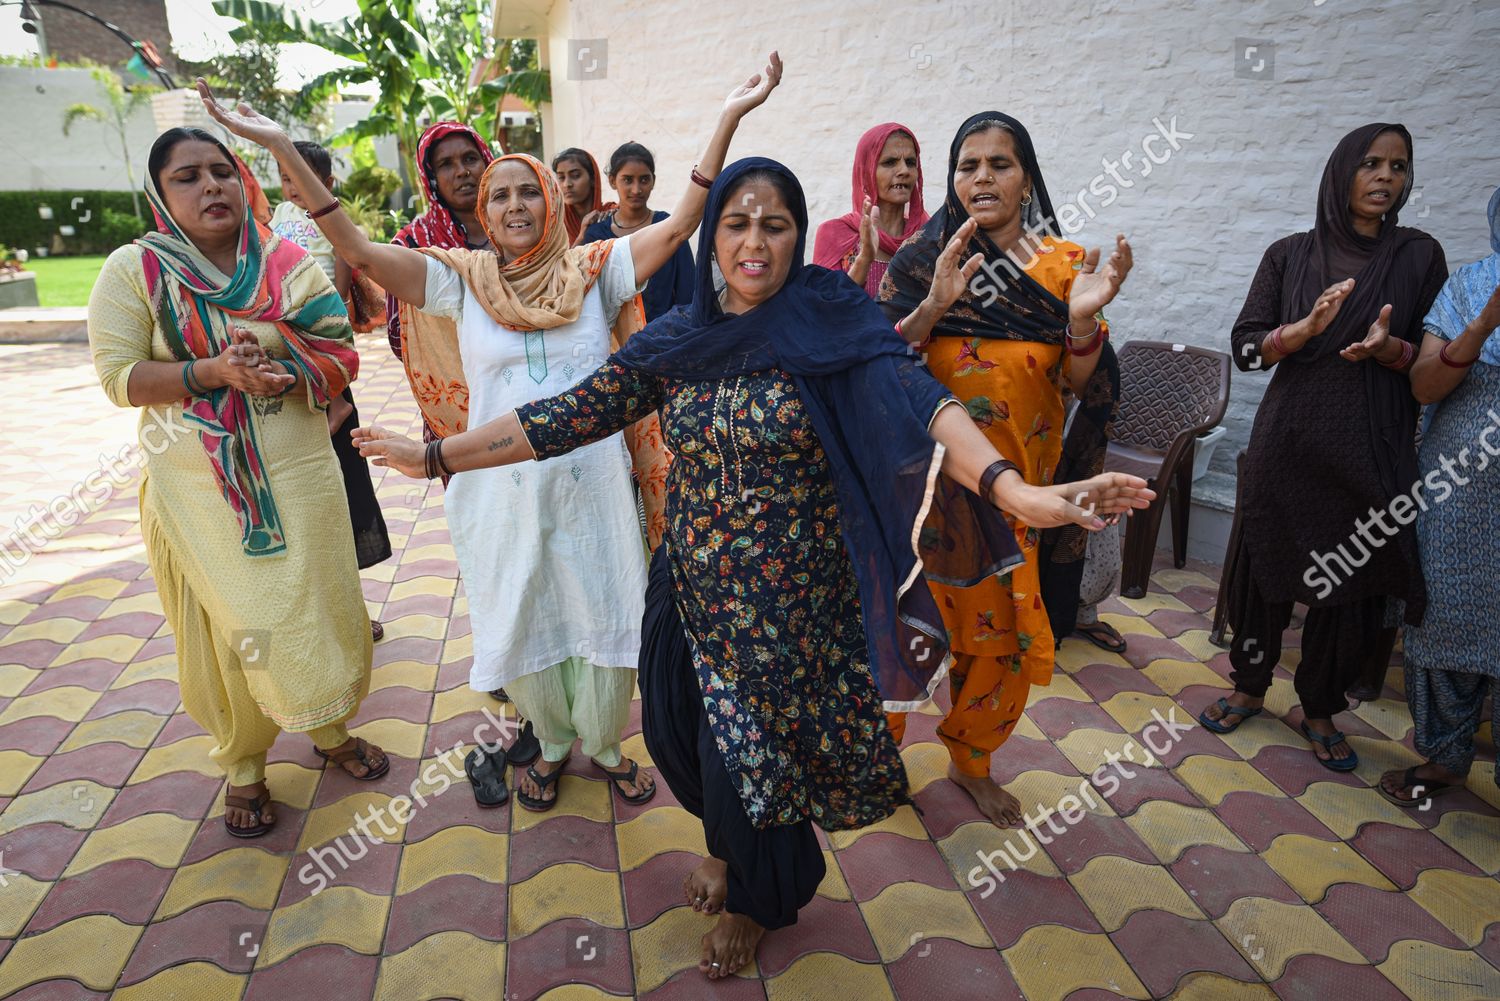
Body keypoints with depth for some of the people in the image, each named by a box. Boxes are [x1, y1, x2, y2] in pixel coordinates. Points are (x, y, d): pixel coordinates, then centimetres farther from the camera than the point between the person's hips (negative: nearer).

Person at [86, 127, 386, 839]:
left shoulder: (290, 264, 2)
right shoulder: (133, 269, -3)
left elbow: (340, 354, 0)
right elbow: (118, 375, -7)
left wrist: (283, 375, -20)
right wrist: (212, 372, -21)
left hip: (298, 474, 2)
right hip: (198, 489, -1)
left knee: (319, 604, 10)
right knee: (227, 620, 8)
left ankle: (331, 729, 35)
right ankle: (242, 765, 29)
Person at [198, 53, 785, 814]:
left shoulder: (592, 270, 0)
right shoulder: (461, 280, 1)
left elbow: (681, 224, -9)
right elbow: (357, 249, -7)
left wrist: (729, 118, -15)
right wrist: (280, 147, -13)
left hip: (592, 484, 0)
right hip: (501, 489, 1)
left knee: (606, 621, 10)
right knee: (523, 627, 14)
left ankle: (603, 743, 37)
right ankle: (551, 744, 41)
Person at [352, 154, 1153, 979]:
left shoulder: (831, 322, -12)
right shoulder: (675, 341, 0)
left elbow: (915, 400, -27)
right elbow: (571, 415, 1)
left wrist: (1013, 489, -45)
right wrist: (433, 455, -2)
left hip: (788, 601, -4)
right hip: (694, 589, 4)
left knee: (748, 749, 9)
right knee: (681, 735, 16)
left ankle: (754, 897, 45)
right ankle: (733, 850, 54)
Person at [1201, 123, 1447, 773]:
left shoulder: (1419, 256, 5)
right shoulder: (1290, 255, 4)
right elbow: (1246, 346, 0)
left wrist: (1388, 348, -17)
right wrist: (1309, 327, -18)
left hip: (1372, 449, 1)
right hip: (1288, 439, 0)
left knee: (1350, 580, 6)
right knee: (1265, 565, 5)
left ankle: (1321, 709, 24)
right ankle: (1249, 686, 26)